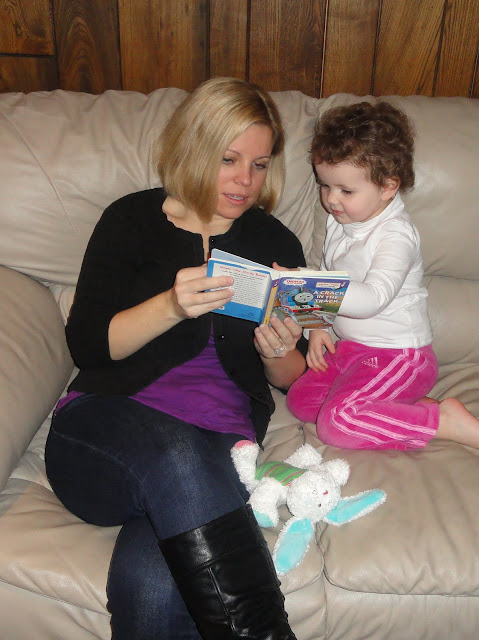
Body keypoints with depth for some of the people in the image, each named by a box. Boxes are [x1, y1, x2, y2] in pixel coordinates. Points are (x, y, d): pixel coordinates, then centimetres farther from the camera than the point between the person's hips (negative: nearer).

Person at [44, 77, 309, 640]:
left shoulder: (276, 245, 17)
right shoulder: (132, 220, 11)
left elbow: (294, 380, 17)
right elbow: (86, 344, 0)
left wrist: (279, 354, -7)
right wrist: (171, 306, -17)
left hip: (219, 444, 1)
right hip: (103, 425, 0)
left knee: (152, 586, -31)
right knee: (176, 453, -37)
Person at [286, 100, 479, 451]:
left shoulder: (397, 234, -19)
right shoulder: (339, 223, 7)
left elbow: (374, 298, -33)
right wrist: (317, 326, 2)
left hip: (398, 356, -9)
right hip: (350, 347, 9)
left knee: (336, 422, -24)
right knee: (300, 399, -3)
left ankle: (447, 420, -11)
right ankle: (411, 409, -1)